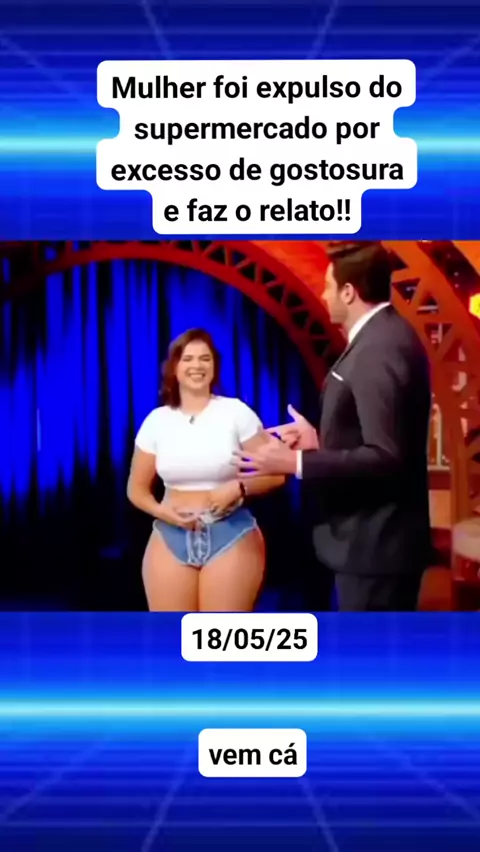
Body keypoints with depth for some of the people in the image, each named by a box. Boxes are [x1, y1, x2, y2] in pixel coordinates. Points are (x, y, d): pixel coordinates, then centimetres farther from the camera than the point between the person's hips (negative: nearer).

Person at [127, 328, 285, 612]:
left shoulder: (236, 412, -2)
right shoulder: (157, 421, 5)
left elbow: (275, 474, 0)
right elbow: (137, 488, 11)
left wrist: (239, 488, -17)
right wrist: (161, 511, -9)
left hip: (231, 536, -2)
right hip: (171, 538, 3)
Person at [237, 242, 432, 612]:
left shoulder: (379, 347, -22)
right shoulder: (382, 337, 10)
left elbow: (385, 457, -27)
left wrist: (295, 463, -24)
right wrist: (321, 439, 10)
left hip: (374, 543, -10)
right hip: (374, 537, 10)